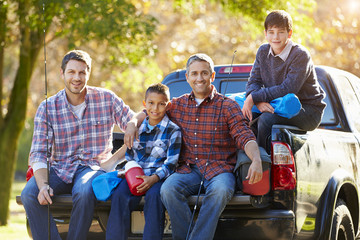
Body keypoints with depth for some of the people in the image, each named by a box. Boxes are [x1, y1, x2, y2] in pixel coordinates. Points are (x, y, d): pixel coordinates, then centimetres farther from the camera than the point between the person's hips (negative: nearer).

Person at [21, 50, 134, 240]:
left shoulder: (107, 99, 2)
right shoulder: (47, 108, 1)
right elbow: (38, 154, -4)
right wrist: (43, 184, -22)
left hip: (93, 166, -1)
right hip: (58, 169, 2)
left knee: (84, 193, -36)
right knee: (29, 194, -28)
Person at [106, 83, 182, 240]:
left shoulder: (173, 131, 1)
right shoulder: (137, 128, 14)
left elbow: (171, 162, -5)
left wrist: (154, 178, -21)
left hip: (159, 176, -3)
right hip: (135, 174, 3)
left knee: (154, 196, -35)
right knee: (119, 196, -26)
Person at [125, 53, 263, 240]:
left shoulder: (227, 106, 4)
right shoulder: (178, 105, 15)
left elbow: (244, 137, -6)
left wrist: (256, 160, -26)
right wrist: (132, 123, 6)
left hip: (219, 168, -3)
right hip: (188, 169, 3)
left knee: (220, 191, -37)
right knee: (168, 189, -30)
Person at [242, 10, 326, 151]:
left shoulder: (300, 55, -16)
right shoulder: (263, 52, 5)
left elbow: (288, 89, -24)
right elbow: (253, 82, 0)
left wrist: (254, 98, -24)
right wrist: (259, 102, -24)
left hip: (309, 110, -7)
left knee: (266, 119, -31)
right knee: (247, 117, -16)